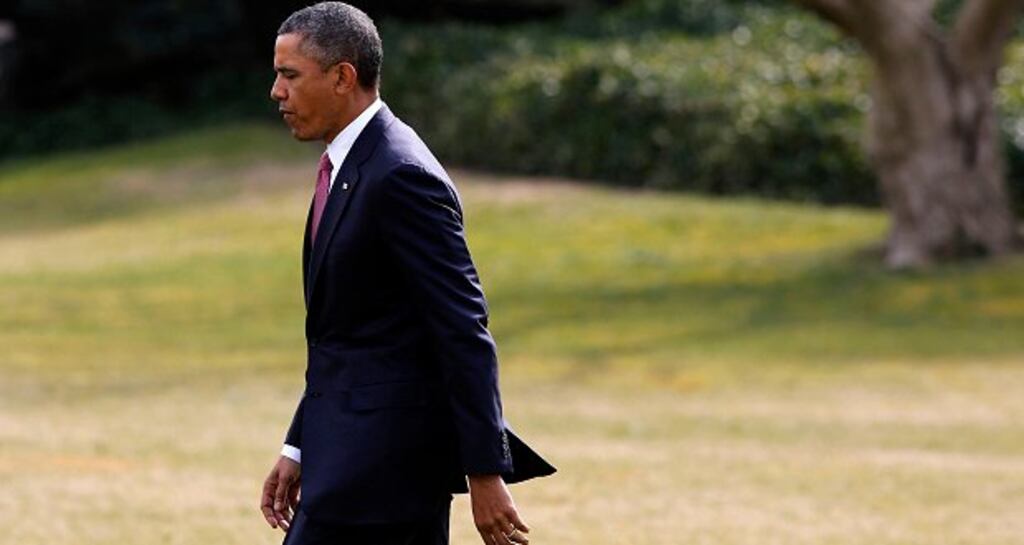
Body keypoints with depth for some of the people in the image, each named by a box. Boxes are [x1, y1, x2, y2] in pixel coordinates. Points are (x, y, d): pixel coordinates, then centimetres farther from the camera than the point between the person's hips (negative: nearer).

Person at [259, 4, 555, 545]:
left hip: (380, 455, -10)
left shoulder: (400, 176, -17)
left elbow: (465, 334, -20)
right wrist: (299, 449, 17)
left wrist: (485, 474, -21)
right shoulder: (347, 166, 14)